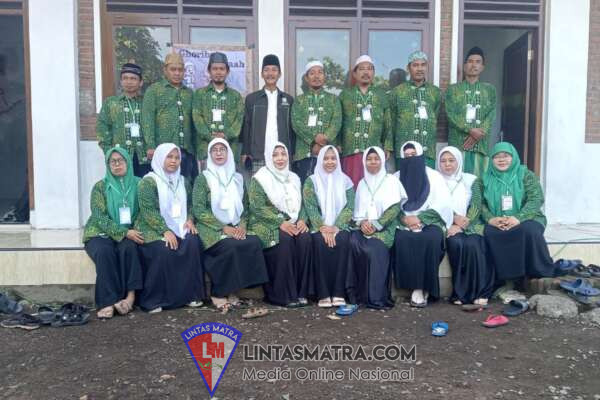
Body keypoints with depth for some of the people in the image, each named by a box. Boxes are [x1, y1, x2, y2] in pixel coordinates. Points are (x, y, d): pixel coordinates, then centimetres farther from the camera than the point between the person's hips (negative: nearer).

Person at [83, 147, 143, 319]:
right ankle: (107, 302, -30)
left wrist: (134, 230, -16)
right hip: (101, 233, -1)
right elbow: (100, 217, -8)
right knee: (105, 252, -32)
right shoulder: (100, 186, 1)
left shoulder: (138, 184, 6)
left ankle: (130, 295, -28)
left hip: (130, 234, 1)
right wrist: (124, 232, -20)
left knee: (128, 247, -32)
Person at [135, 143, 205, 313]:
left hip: (179, 228, 5)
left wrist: (190, 219, -1)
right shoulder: (148, 181, -4)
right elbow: (148, 211, -13)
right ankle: (153, 300, -19)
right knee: (164, 250, -33)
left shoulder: (183, 181, 16)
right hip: (154, 229, -5)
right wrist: (165, 231, -23)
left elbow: (190, 205, 21)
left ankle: (191, 294, -17)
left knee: (193, 242, -25)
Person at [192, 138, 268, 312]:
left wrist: (242, 224, -6)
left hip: (236, 228, 4)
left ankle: (232, 290, -15)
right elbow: (198, 211, -7)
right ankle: (218, 293, -14)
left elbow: (244, 206, 16)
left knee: (255, 243, -26)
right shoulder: (203, 178, 2)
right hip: (212, 229, -4)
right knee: (230, 247, -33)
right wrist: (223, 227, -15)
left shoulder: (237, 178, 15)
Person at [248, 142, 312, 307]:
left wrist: (302, 220, -7)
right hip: (267, 224, -4)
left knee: (305, 237, -26)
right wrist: (281, 223, -20)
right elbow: (257, 207, -11)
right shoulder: (259, 178, 0)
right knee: (284, 239, -33)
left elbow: (301, 203, 15)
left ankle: (301, 292, -19)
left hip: (292, 223, 5)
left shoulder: (294, 178, 18)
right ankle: (283, 294, -24)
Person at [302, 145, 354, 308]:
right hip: (319, 227, -1)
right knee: (321, 243, -32)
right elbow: (310, 207, -3)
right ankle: (323, 294, -27)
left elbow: (349, 207, 2)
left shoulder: (345, 181, 10)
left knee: (342, 242, -31)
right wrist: (322, 228, -18)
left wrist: (336, 228, -14)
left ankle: (339, 293, -28)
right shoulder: (311, 181, 6)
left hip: (340, 227, 1)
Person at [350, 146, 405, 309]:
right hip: (364, 227, 4)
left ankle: (376, 297, -27)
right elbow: (357, 209, 15)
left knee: (374, 247, -33)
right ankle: (358, 294, -20)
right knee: (355, 244, -28)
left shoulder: (391, 180, 5)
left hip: (384, 227, -3)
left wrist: (376, 225, -14)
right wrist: (361, 222, -8)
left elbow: (394, 208, -6)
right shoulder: (362, 183, 20)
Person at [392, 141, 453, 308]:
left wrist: (420, 218, -13)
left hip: (429, 222, -1)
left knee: (431, 239, -34)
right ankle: (416, 286, -24)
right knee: (403, 239, -32)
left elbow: (443, 204, -3)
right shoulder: (396, 178, 12)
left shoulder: (434, 176, 7)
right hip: (405, 222, 1)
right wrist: (404, 219, -15)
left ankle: (425, 286, -22)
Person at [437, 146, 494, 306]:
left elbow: (476, 207, 2)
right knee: (456, 243, -32)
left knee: (472, 244, -31)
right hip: (448, 225, 0)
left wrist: (462, 225, -13)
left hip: (470, 225, 1)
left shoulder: (471, 180, 13)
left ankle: (479, 292, -22)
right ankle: (460, 293, -23)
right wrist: (454, 218, -15)